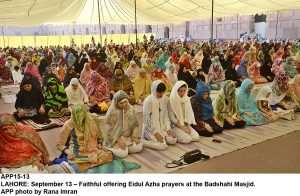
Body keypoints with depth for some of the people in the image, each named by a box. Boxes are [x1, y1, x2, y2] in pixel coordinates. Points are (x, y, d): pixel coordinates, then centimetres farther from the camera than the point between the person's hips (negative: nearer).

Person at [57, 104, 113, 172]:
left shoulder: (90, 121, 9)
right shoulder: (69, 125, -2)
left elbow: (99, 136, 23)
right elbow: (60, 144, 0)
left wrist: (99, 144, 4)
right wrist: (68, 152, -17)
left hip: (92, 151, 4)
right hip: (77, 153, -4)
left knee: (108, 155, -24)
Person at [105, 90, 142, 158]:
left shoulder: (131, 108, -2)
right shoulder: (112, 112, -16)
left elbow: (135, 124, 7)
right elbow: (109, 129, -14)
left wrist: (135, 136, -6)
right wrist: (118, 140, -21)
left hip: (129, 137, 5)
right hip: (116, 138, -5)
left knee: (138, 148, -13)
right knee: (122, 153, -22)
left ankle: (126, 146, 14)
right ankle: (112, 148, 10)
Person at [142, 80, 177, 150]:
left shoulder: (164, 99, 2)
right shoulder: (148, 100, -18)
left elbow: (166, 115, 9)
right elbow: (146, 119, -17)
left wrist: (168, 128, -4)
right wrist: (155, 132, -20)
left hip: (162, 127, 7)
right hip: (151, 129, -7)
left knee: (173, 140, -11)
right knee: (162, 145, -23)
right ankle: (142, 141, -4)